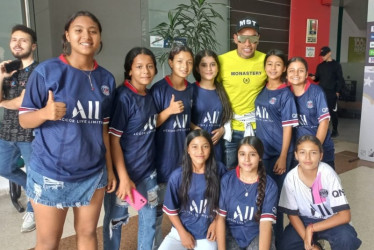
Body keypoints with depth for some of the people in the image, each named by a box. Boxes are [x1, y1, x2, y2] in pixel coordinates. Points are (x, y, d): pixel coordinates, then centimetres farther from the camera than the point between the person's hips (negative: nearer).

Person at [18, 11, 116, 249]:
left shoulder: (106, 78, 3)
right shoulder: (46, 71, -9)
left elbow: (103, 127, 8)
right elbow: (24, 120, -7)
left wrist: (110, 167, 8)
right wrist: (45, 112, -28)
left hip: (93, 173, 4)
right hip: (50, 172, -3)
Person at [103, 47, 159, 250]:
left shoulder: (150, 95, 4)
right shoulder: (123, 96, -17)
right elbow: (113, 139, -19)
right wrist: (123, 178, -20)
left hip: (148, 169, 7)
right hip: (125, 170, -7)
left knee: (149, 217, 19)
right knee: (115, 219, 12)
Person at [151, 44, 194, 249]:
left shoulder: (191, 89, 5)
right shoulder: (159, 89, -12)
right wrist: (169, 111, -24)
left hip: (184, 154, 5)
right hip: (163, 156, -5)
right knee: (157, 208, 7)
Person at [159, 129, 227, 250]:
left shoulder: (219, 170, -9)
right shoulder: (177, 176, -10)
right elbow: (171, 209, -1)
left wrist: (216, 221, -1)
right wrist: (183, 233, -5)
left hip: (207, 235, 0)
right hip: (181, 231, 1)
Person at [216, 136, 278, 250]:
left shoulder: (270, 185, -9)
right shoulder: (227, 180, -6)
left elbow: (266, 222, -15)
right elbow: (220, 217, -7)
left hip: (257, 235, 0)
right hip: (231, 234, 1)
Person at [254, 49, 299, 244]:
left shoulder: (285, 94, -8)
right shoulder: (261, 90, 6)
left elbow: (287, 127, -10)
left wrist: (283, 157, -14)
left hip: (278, 152, -5)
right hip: (261, 150, 5)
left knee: (275, 194, 5)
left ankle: (276, 238, 23)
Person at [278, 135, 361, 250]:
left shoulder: (328, 174, -23)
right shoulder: (291, 177, -17)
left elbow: (344, 216, -22)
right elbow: (292, 214, -6)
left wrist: (311, 228, -24)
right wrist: (306, 239, -18)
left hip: (329, 221, -2)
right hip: (305, 220, 2)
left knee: (346, 239, -32)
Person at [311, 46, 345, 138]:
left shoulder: (336, 65, -1)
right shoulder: (320, 66, 11)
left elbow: (340, 79, -1)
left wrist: (338, 91, -8)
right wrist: (314, 78, -9)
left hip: (332, 93, -4)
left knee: (333, 111, 0)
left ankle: (335, 131, 11)